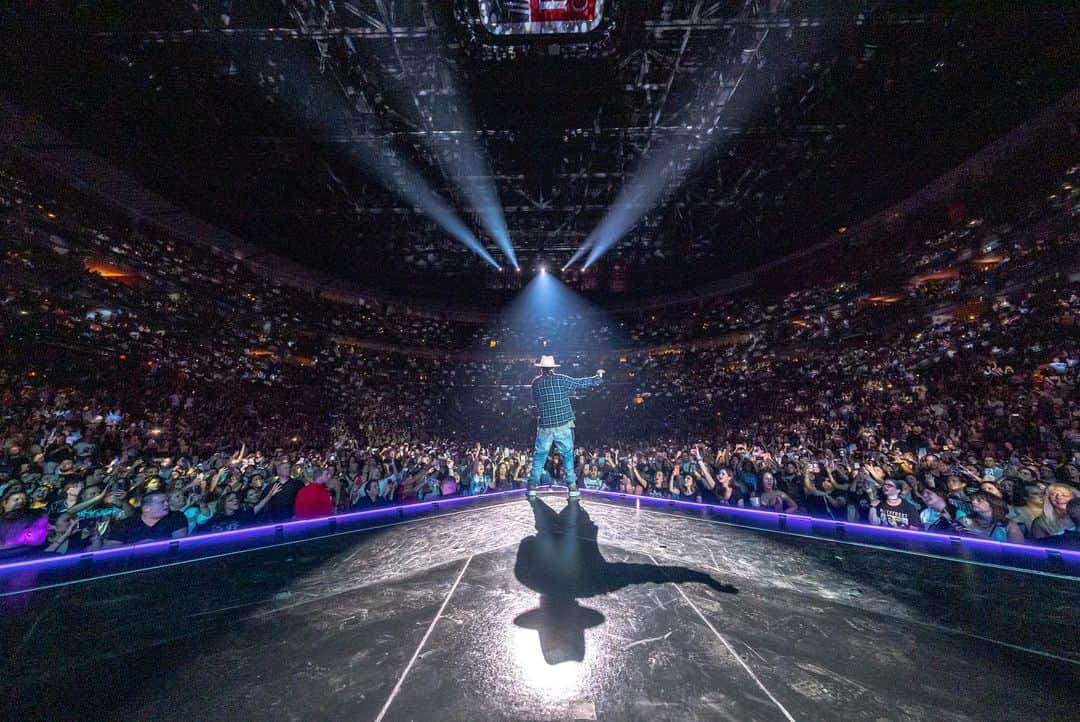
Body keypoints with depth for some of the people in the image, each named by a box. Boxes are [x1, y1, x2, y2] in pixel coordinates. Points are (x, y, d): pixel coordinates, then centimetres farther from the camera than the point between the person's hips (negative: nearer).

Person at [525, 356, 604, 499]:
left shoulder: (536, 382, 2)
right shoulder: (562, 379, -3)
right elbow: (582, 382, 5)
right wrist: (598, 377, 21)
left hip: (545, 426, 1)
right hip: (563, 426, -1)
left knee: (539, 456, 13)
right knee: (568, 455, 13)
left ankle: (532, 487, 16)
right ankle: (572, 487, 13)